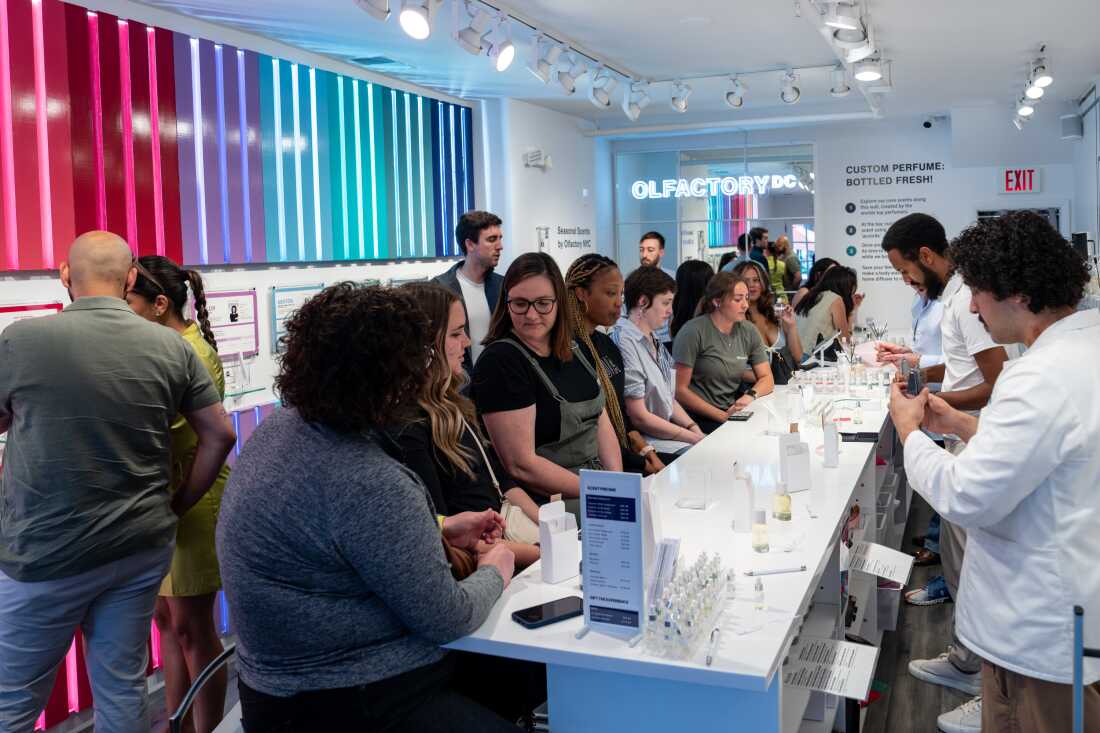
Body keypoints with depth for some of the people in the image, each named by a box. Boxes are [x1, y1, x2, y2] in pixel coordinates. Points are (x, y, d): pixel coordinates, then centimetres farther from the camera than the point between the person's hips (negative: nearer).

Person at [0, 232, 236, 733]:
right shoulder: (173, 347, -2)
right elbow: (220, 435, 3)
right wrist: (176, 508, 12)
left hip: (48, 555, -3)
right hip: (142, 547, 4)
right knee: (123, 689, 16)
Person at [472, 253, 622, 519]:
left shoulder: (574, 350, 10)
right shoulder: (500, 361, -14)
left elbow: (601, 422, 11)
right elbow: (521, 465, -18)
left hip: (597, 480, 8)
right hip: (546, 501, -7)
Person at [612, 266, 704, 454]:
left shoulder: (654, 341, 15)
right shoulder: (625, 344, -17)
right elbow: (639, 418, -17)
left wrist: (698, 432, 2)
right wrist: (695, 439, -11)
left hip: (666, 432, 9)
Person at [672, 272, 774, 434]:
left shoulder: (748, 331, 7)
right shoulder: (693, 332, -11)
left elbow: (767, 379, 10)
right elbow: (680, 389, -12)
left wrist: (750, 396, -13)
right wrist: (722, 416, -17)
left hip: (733, 411, 6)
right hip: (699, 417, -6)